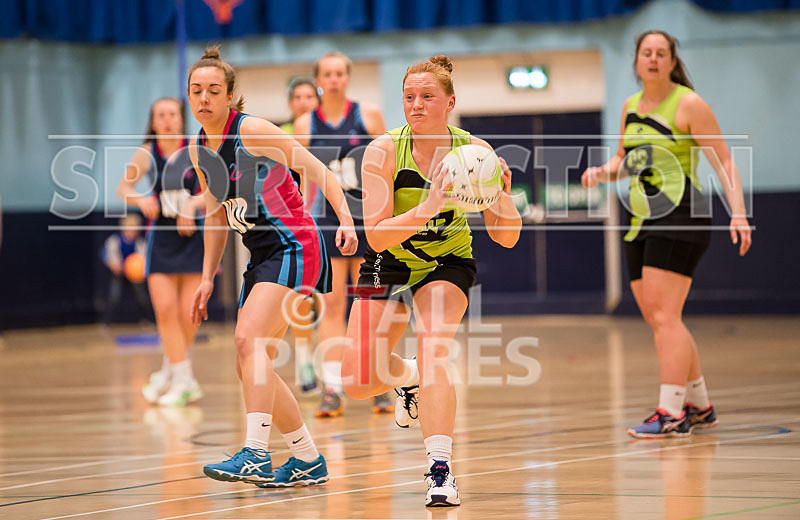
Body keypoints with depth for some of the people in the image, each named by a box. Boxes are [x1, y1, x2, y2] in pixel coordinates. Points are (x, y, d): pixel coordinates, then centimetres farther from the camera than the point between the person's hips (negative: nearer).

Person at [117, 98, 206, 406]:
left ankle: (171, 372, 23)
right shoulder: (147, 154, -2)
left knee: (188, 314, 1)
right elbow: (123, 188, 9)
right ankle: (183, 380, -3)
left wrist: (194, 203, -24)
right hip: (161, 238, 1)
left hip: (193, 234, -1)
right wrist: (140, 200, -12)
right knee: (165, 309, -10)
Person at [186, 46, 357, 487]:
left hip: (293, 248, -9)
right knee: (250, 367, 6)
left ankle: (255, 455, -29)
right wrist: (207, 279, 17)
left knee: (248, 339, -25)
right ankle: (308, 460, 19)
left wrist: (345, 218, -25)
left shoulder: (252, 132, -13)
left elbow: (317, 171, -13)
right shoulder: (199, 151, 9)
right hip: (262, 258, 9)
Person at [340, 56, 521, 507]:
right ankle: (410, 378, 35)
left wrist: (503, 196, -36)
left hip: (447, 266, -1)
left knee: (432, 353, -29)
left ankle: (441, 471, -30)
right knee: (358, 383, -1)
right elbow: (376, 234, -28)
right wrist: (426, 208, -43)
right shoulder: (384, 152, -21)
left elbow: (507, 237, -16)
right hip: (390, 264, 1)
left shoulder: (474, 151, -17)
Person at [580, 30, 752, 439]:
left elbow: (724, 162, -8)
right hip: (641, 222, 8)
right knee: (658, 319, 11)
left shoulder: (688, 104, -6)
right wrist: (601, 172, 5)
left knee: (663, 316, -15)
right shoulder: (631, 107, 14)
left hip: (679, 219, -8)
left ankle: (672, 414, -15)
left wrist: (739, 213, -19)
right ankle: (699, 406, 23)